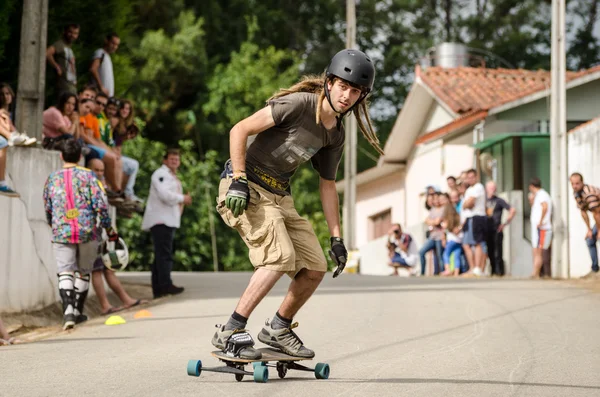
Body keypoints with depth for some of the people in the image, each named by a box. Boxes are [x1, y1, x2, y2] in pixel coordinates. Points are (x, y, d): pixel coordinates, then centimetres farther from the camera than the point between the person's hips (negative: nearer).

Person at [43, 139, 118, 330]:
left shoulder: (52, 178, 4)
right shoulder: (87, 176, -3)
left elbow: (47, 209, 12)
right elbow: (100, 206, -8)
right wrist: (109, 229, 2)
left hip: (61, 233, 1)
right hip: (87, 232, 0)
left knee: (65, 273, -2)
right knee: (83, 273, 14)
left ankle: (68, 309, -23)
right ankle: (78, 312, 22)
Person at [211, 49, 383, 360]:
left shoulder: (336, 136, 8)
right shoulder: (298, 104, -16)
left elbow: (327, 185, 17)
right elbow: (239, 130, -17)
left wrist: (336, 238, 14)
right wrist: (239, 180, -23)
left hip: (280, 196, 8)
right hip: (246, 189, -8)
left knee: (315, 268, 2)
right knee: (280, 257, -26)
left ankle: (278, 329, 23)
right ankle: (230, 332, -20)